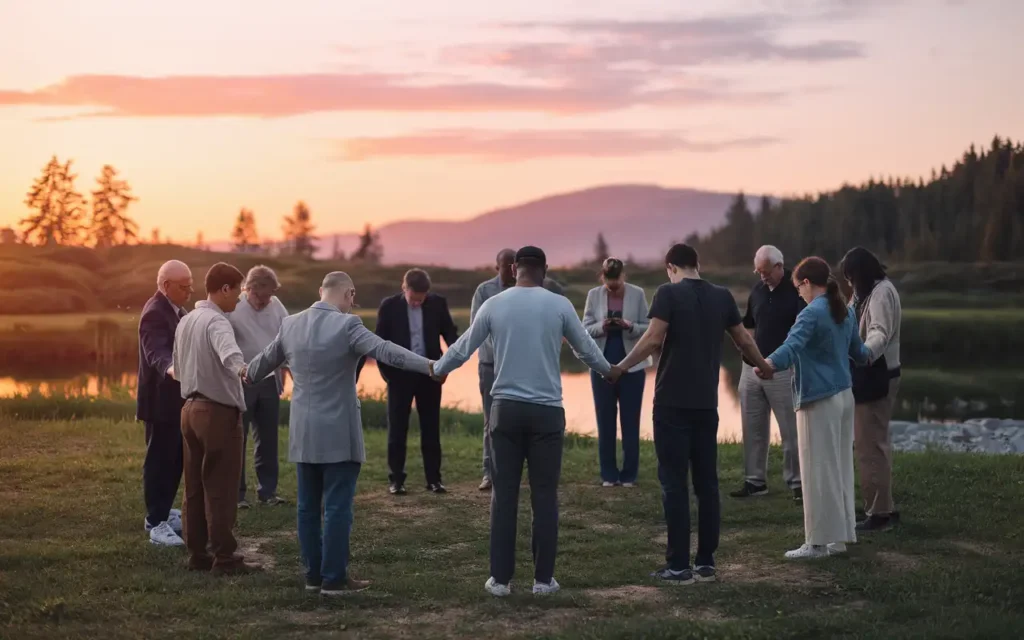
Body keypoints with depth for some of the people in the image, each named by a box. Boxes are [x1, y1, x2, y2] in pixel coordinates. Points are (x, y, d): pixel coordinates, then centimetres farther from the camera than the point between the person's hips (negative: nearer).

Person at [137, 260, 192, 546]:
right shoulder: (155, 313, -21)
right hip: (160, 400, -10)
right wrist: (170, 369, -55)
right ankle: (156, 523, 3)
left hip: (175, 399, 10)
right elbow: (156, 353, -37)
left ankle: (162, 513, 28)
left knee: (175, 458, 16)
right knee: (160, 460, -3)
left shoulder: (177, 311, 10)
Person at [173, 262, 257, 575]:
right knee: (221, 489, -3)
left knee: (195, 487, 12)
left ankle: (197, 554, 16)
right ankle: (224, 557, 1)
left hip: (190, 408, 9)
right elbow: (229, 353, -40)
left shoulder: (185, 322, 12)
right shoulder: (216, 322, -16)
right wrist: (240, 369, -59)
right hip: (219, 411, -9)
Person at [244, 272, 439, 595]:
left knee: (309, 507, 12)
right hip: (338, 434, -6)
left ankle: (314, 574, 18)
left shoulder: (291, 324, 6)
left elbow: (267, 359, 22)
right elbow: (385, 351, -26)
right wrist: (429, 366, -31)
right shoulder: (346, 325, -14)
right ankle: (334, 578, 2)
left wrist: (248, 374, 43)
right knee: (337, 508, -1)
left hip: (303, 433, 6)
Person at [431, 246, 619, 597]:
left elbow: (464, 347, 13)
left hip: (506, 408, 1)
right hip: (547, 411, -1)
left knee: (504, 495, 6)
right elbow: (586, 347, 12)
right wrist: (609, 372, 32)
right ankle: (543, 578, 7)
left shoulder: (494, 305, 2)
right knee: (544, 496, 5)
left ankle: (500, 578, 7)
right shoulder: (559, 305, -1)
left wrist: (437, 370, 33)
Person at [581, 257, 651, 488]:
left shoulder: (637, 294, -3)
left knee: (630, 422, 4)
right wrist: (600, 327, -21)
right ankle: (608, 474, 14)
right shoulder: (594, 295, 0)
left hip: (632, 366, -1)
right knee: (605, 421, 6)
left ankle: (629, 474, 11)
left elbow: (648, 327, -3)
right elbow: (585, 328, -1)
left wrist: (630, 327, -23)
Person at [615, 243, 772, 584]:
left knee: (674, 483, -1)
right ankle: (706, 562, 13)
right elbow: (744, 341, 16)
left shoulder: (668, 293, -6)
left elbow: (653, 339, -17)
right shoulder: (722, 296, 8)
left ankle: (679, 566, -1)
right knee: (707, 482, 10)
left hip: (673, 403, -4)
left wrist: (620, 368, -10)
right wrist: (764, 366, 33)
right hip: (706, 403, 5)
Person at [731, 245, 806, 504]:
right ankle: (755, 480, 19)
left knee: (791, 430, -2)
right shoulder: (757, 290, 9)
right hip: (751, 367, 6)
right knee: (753, 429, 10)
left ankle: (797, 483, 5)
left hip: (783, 370, -6)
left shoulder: (797, 291, -10)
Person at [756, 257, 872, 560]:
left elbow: (792, 346, -31)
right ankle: (839, 536, 17)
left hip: (819, 401, -9)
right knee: (840, 468, 12)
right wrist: (869, 356, 48)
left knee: (819, 472, -4)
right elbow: (857, 349, 28)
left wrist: (769, 363, -43)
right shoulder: (846, 312, 11)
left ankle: (818, 541, 0)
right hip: (844, 397, 9)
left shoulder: (812, 314, -15)